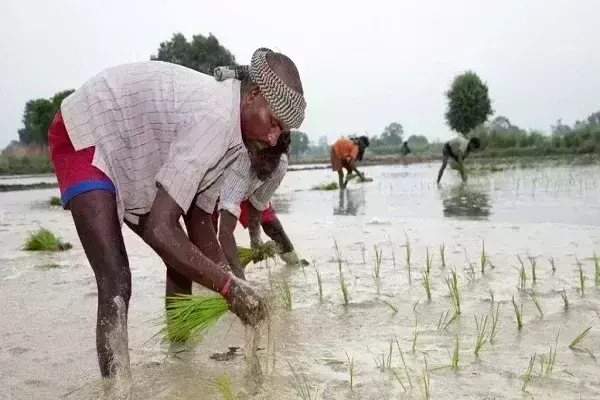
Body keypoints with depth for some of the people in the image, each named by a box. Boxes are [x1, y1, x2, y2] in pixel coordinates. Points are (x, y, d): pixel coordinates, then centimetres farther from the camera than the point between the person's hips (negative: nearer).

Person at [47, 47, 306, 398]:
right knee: (117, 285, -21)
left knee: (184, 259, 10)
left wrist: (235, 287, -7)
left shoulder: (229, 130, -4)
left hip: (129, 148, 9)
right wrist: (229, 285, -30)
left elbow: (200, 221, 0)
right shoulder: (215, 119, -34)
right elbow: (159, 230, -39)